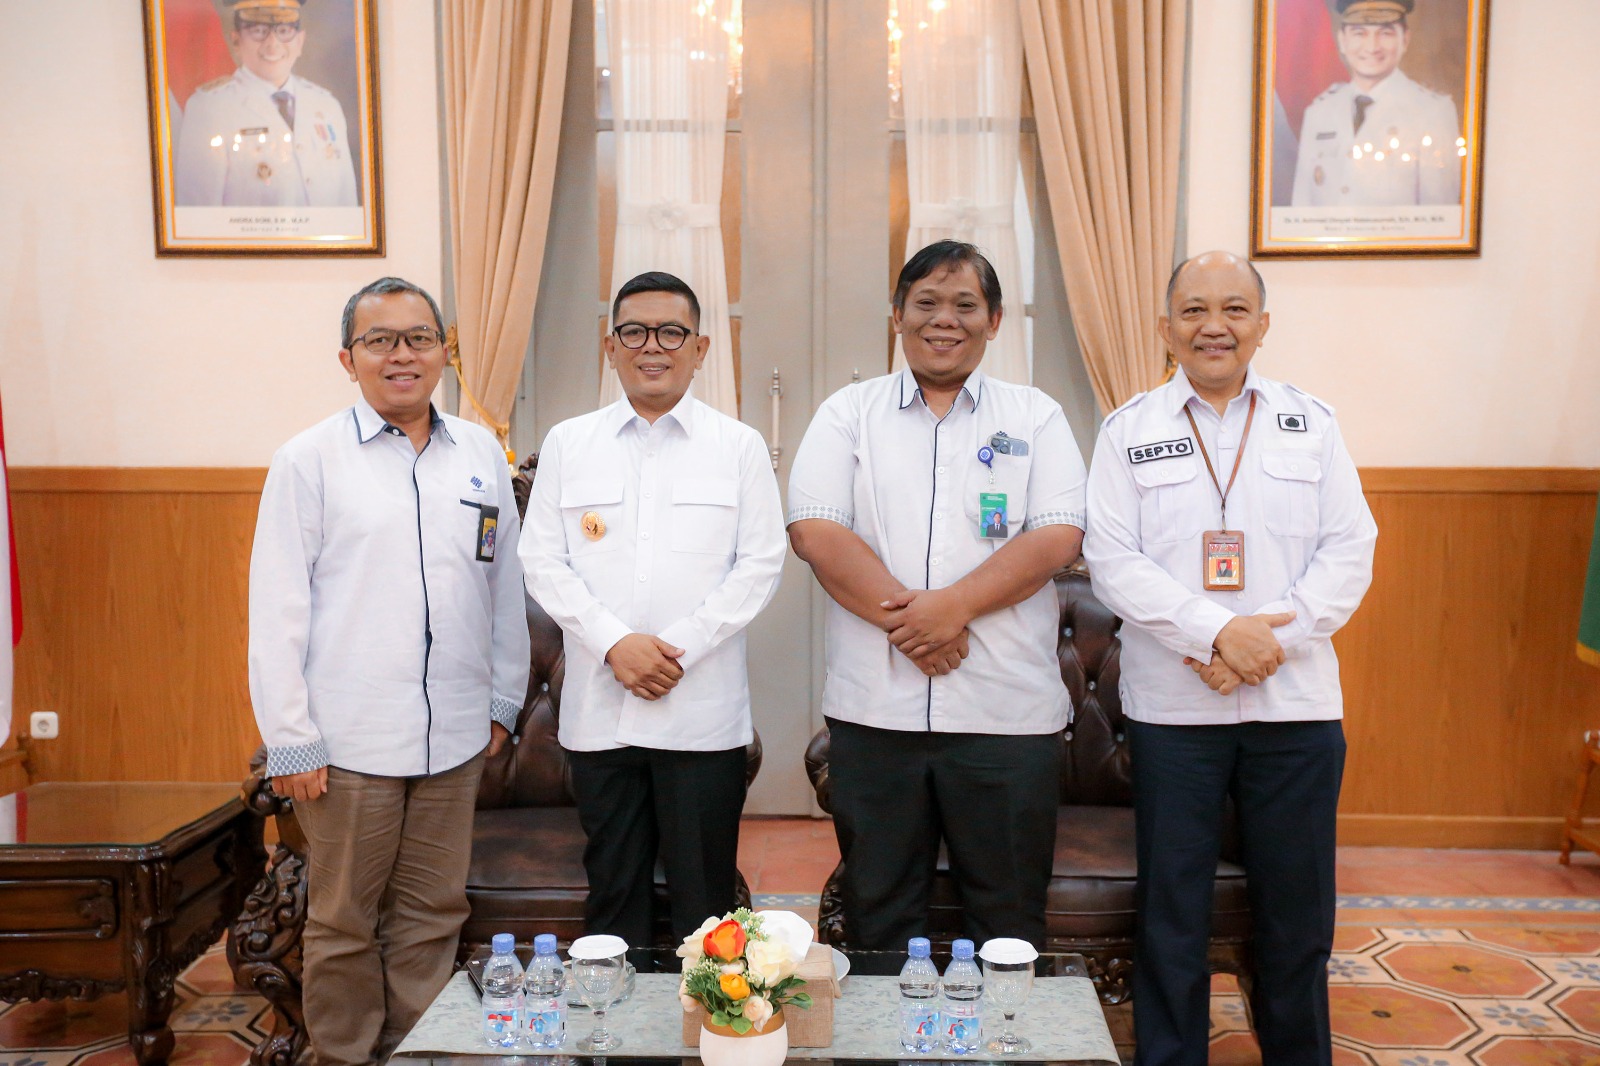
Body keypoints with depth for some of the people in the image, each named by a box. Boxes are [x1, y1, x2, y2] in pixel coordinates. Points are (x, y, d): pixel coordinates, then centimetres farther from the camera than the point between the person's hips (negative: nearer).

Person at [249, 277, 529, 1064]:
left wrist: (503, 700, 11)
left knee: (431, 917, 12)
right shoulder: (308, 460, -2)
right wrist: (290, 740, -6)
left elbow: (505, 585, 11)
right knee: (344, 922, 10)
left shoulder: (481, 455, 7)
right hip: (349, 741, -3)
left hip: (455, 737, 3)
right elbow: (277, 607, -4)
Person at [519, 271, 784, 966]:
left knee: (704, 893, 6)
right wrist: (615, 642, -10)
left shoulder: (739, 446, 5)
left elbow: (760, 564, -1)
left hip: (703, 711, -1)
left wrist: (679, 648, -11)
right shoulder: (567, 444, 9)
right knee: (612, 885, 12)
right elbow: (542, 559, 4)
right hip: (598, 707, 2)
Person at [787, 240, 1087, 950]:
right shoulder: (848, 413, 9)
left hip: (1006, 711, 0)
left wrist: (955, 605, -16)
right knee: (877, 914, 11)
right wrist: (904, 617, -14)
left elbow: (1059, 536, -4)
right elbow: (815, 530, -4)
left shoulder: (1035, 418, 9)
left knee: (1007, 915, 9)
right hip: (874, 707, 1)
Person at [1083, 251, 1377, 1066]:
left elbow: (1349, 550, 1)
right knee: (1171, 910, 8)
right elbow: (1113, 562, -6)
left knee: (1297, 908, 12)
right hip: (1173, 705, -1)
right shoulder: (1130, 430, 3)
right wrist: (1218, 632, -16)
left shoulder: (1312, 423, 8)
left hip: (1297, 703, 2)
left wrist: (1276, 638, -12)